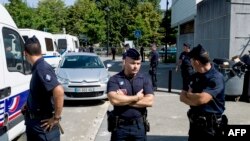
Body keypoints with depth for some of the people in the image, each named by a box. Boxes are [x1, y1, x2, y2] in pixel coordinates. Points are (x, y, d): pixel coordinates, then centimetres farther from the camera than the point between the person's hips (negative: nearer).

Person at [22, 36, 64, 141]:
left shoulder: (42, 69, -23)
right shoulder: (37, 68, 6)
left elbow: (58, 91, -37)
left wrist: (56, 117, -27)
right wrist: (27, 105, 12)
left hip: (42, 124, -9)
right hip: (34, 121, 9)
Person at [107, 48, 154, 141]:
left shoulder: (145, 80, 1)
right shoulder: (114, 80, -5)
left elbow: (149, 101, -11)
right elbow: (114, 100, -21)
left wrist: (123, 100, -14)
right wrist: (136, 97, -13)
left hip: (139, 125, 2)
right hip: (120, 126, -1)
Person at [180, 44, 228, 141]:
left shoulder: (216, 78, -18)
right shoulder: (194, 77, 6)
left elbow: (202, 99, -28)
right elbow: (182, 97, 2)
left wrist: (189, 94, -8)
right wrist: (196, 100, -17)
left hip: (210, 126, -7)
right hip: (194, 123, 7)